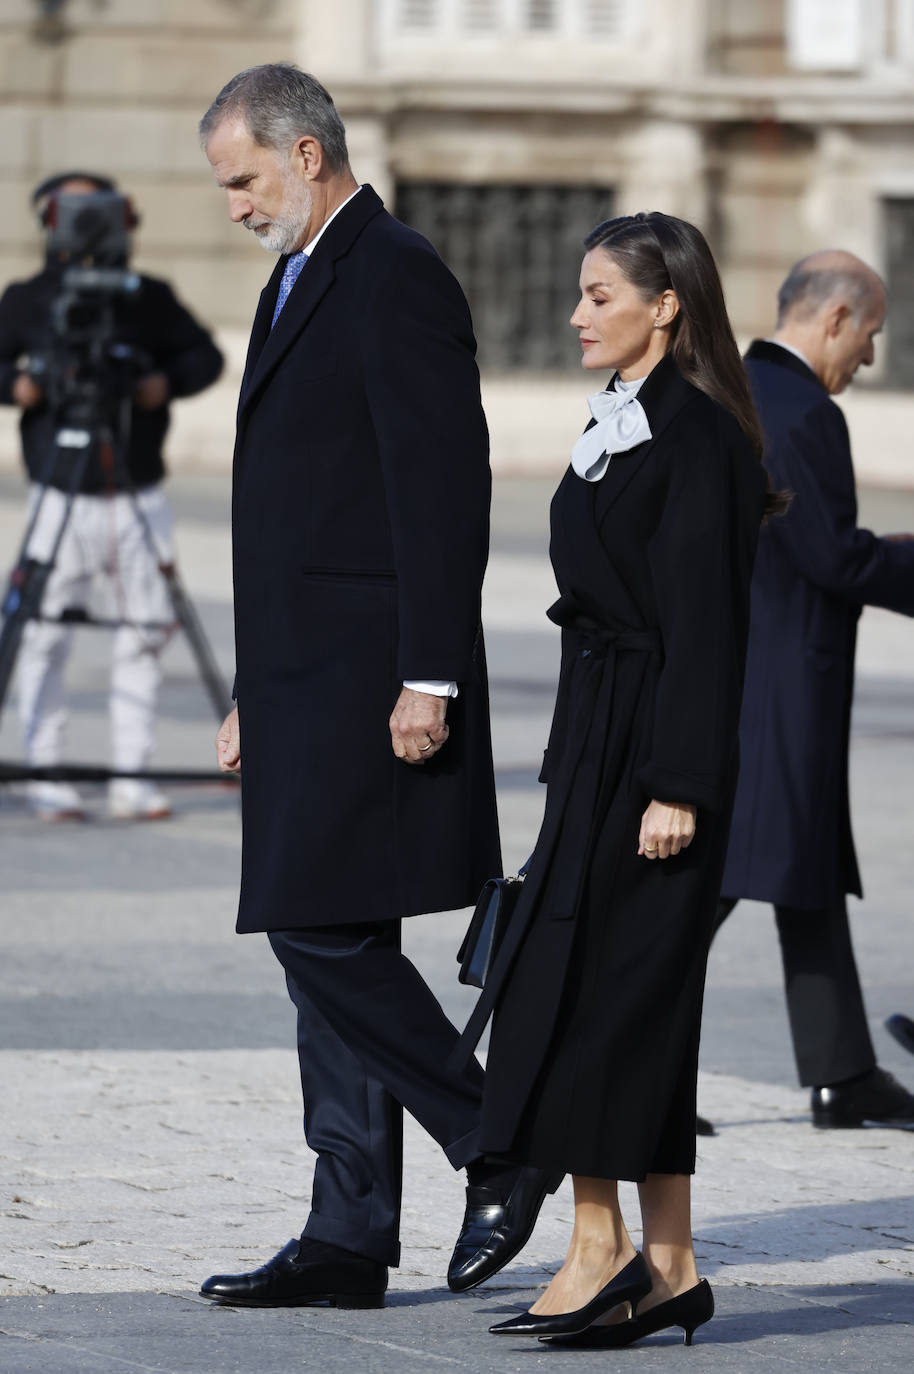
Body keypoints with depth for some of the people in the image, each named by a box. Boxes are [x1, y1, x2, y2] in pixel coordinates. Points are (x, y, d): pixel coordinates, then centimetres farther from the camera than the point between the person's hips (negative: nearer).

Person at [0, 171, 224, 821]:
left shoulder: (150, 298, 8)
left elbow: (205, 355, 10)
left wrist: (168, 382, -9)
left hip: (140, 496, 2)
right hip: (62, 498, -2)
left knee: (146, 629, 1)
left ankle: (132, 777, 7)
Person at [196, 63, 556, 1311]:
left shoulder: (395, 280, -11)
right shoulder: (299, 285, 20)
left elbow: (445, 490, -18)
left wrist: (427, 679, -22)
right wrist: (255, 693, 22)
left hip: (371, 679, -10)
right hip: (305, 684, 10)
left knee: (323, 931, -13)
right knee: (324, 951, 7)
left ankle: (498, 1144, 0)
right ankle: (349, 1242, 8)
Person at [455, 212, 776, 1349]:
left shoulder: (696, 435, -13)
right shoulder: (621, 425, 16)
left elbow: (704, 623, -17)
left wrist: (676, 785, -21)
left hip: (654, 743, -10)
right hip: (599, 741, 10)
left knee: (585, 989, -10)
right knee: (637, 1008, 8)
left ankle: (601, 1248, -7)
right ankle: (665, 1269, 11)